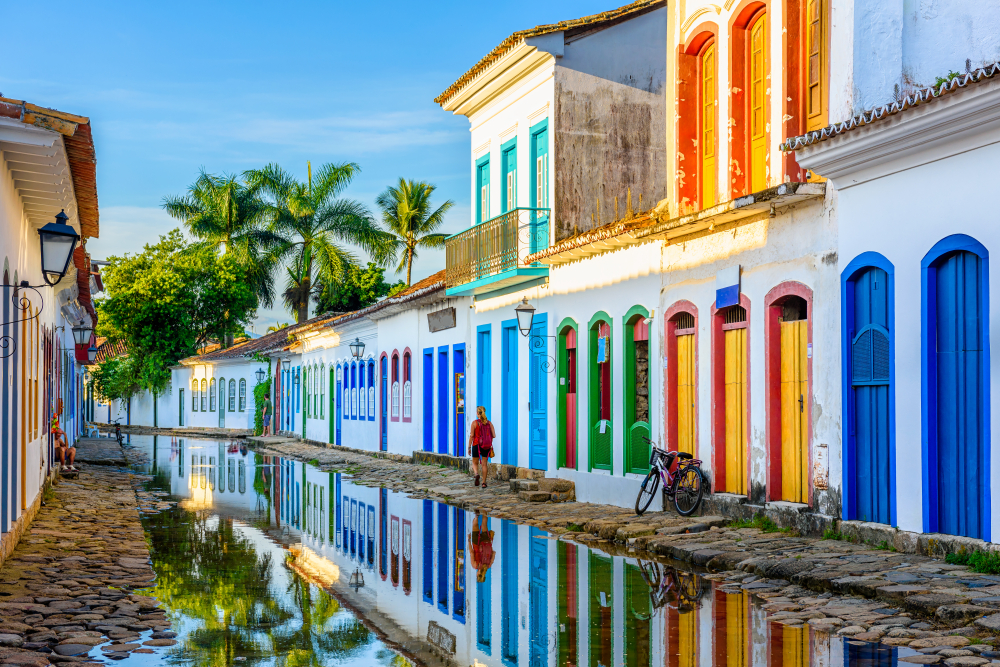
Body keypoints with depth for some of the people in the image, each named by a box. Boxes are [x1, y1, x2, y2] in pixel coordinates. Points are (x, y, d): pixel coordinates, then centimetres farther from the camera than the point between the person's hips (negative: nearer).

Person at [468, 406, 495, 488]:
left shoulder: (475, 423, -8)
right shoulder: (489, 423, 0)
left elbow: (472, 436, -8)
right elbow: (494, 435, -1)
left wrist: (469, 447, -2)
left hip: (477, 445, -3)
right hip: (487, 446, 3)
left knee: (475, 463, 12)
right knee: (484, 464, 10)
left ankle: (476, 474, -18)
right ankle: (484, 482, 9)